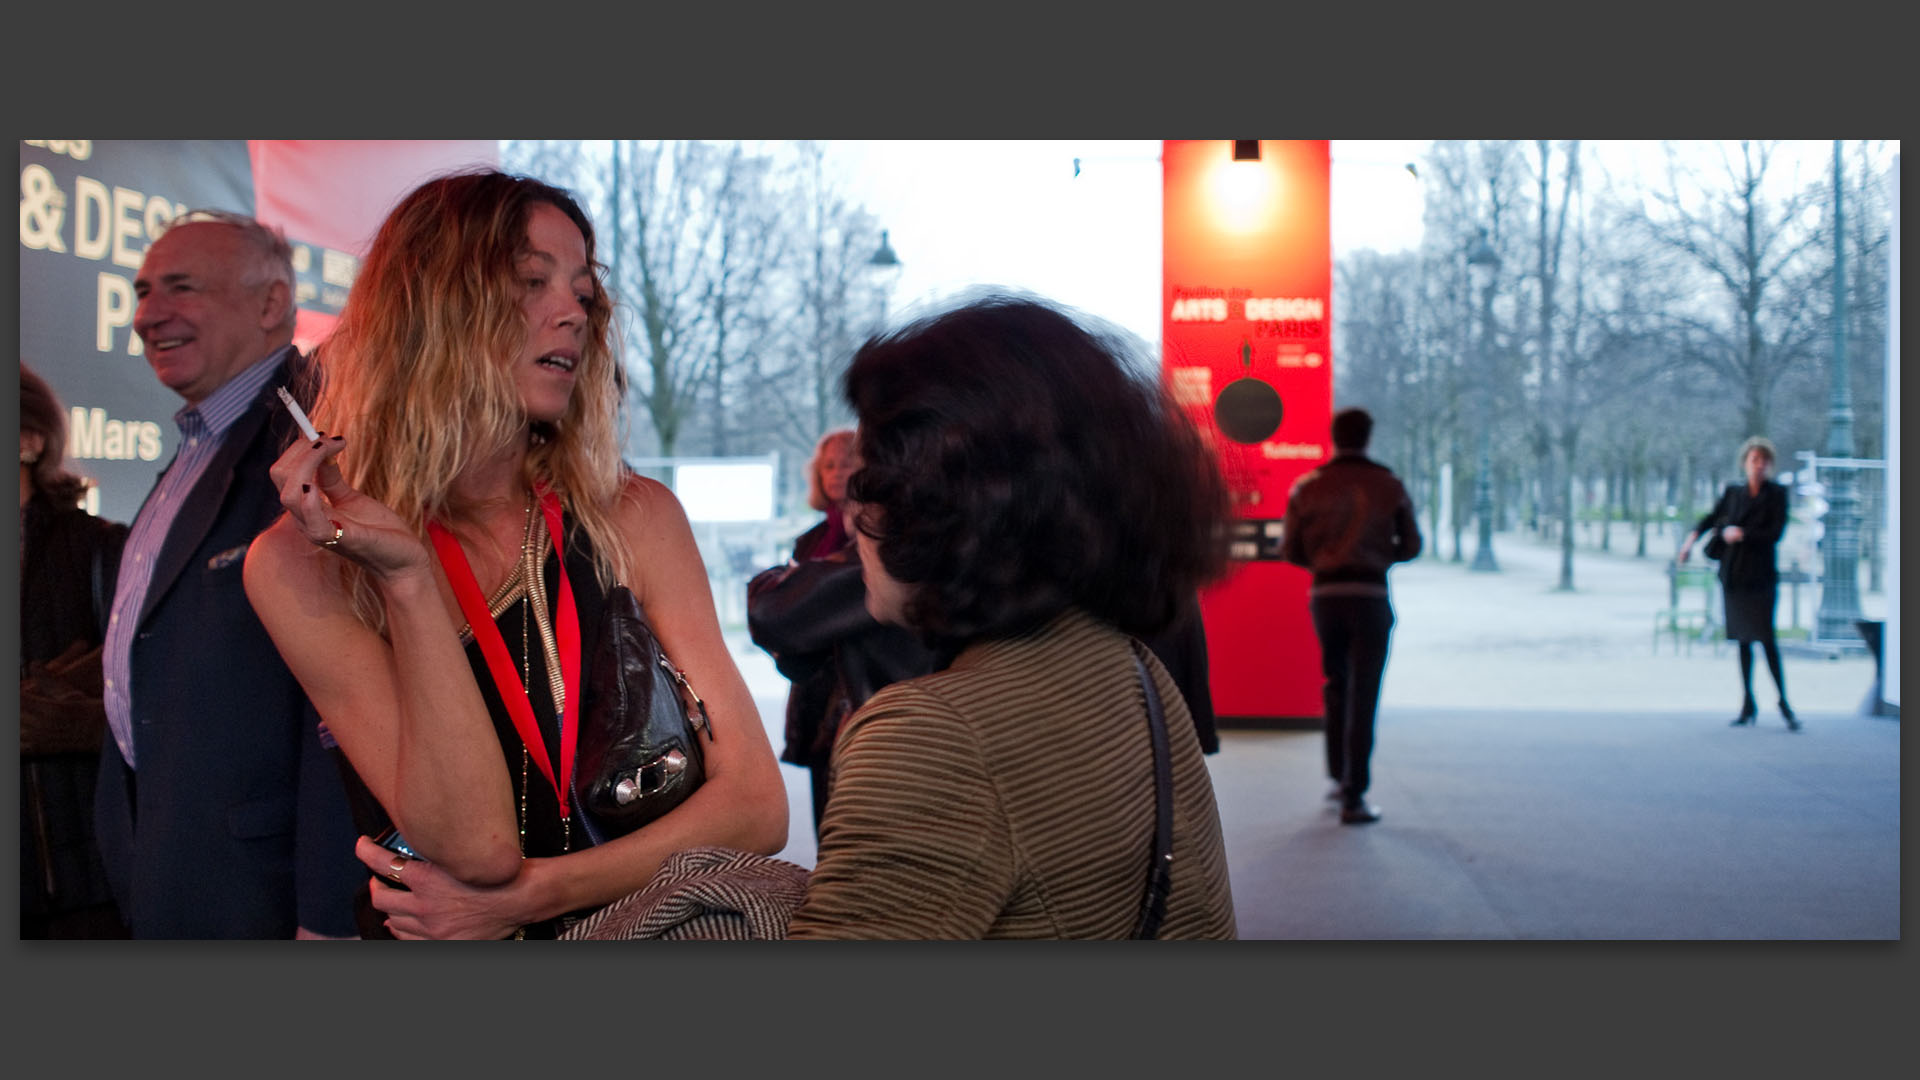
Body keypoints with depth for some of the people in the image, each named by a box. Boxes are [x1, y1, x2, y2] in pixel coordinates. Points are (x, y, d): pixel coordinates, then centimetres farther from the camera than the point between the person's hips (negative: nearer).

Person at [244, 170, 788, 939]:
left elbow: (757, 804, -2)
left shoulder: (632, 518, 1)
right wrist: (406, 578, -16)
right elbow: (476, 848, -12)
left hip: (642, 933, 2)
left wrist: (523, 896, -9)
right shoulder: (302, 563, -4)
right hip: (432, 937, -2)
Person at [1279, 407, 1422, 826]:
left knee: (1335, 685, 21)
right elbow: (1411, 546, 6)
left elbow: (1289, 550, 4)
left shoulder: (1306, 487, 2)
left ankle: (1339, 776, 28)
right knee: (1363, 695, -1)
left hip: (1324, 594, 3)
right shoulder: (1389, 486, -2)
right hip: (1370, 594, -3)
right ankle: (1354, 797, -3)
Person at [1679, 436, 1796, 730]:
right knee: (1742, 640, 7)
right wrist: (1693, 536, 6)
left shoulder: (1777, 494, -1)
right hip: (1733, 575, 4)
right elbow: (1712, 517, 22)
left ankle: (1784, 703, -2)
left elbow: (1776, 533, -8)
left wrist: (1742, 534, -11)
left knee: (1766, 639, -11)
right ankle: (1747, 704, 14)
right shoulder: (1733, 492, 10)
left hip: (1761, 576, -4)